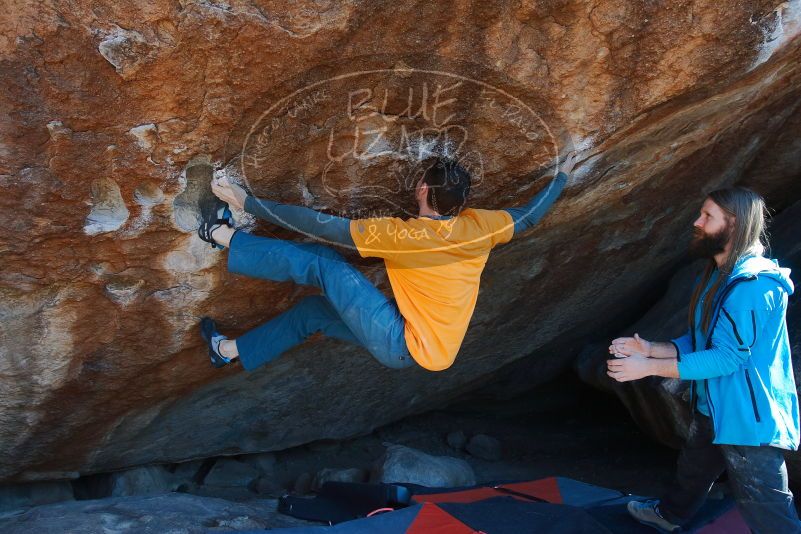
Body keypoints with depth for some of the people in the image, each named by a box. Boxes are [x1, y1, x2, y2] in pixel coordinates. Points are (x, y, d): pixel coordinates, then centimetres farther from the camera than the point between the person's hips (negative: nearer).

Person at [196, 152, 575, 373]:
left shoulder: (403, 234, -23)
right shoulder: (478, 226, -6)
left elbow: (322, 226, -23)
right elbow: (528, 217, 11)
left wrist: (247, 202, -19)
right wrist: (561, 176, 28)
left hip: (408, 347, -8)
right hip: (434, 345, 8)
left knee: (322, 261, -12)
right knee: (314, 309, 18)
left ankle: (225, 237, -1)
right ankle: (231, 351, 28)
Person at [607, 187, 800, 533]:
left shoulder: (752, 284, -25)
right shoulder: (719, 276, 9)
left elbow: (729, 356, -27)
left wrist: (648, 368, -24)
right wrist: (652, 349, -1)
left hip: (748, 419, -10)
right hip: (714, 411, 11)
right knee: (692, 470, 32)